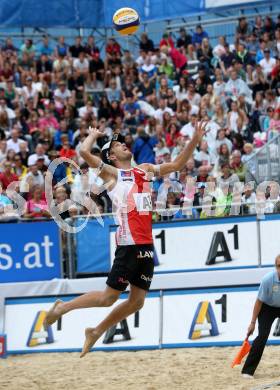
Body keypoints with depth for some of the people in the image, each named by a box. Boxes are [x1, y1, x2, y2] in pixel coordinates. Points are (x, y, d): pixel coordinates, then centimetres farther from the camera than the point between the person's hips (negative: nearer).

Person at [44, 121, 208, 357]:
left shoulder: (145, 170, 20)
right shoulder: (111, 174, 1)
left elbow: (177, 165, 24)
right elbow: (84, 152, -13)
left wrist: (195, 141, 13)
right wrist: (93, 135, 6)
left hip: (146, 246, 7)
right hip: (128, 244, -6)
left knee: (137, 301, 7)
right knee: (109, 297, -4)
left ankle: (96, 332, 22)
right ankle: (63, 307, 15)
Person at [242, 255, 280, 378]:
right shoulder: (268, 279, -28)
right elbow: (259, 301, -17)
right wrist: (253, 323, -13)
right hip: (267, 308, -3)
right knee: (263, 336, -17)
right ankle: (248, 370, -13)